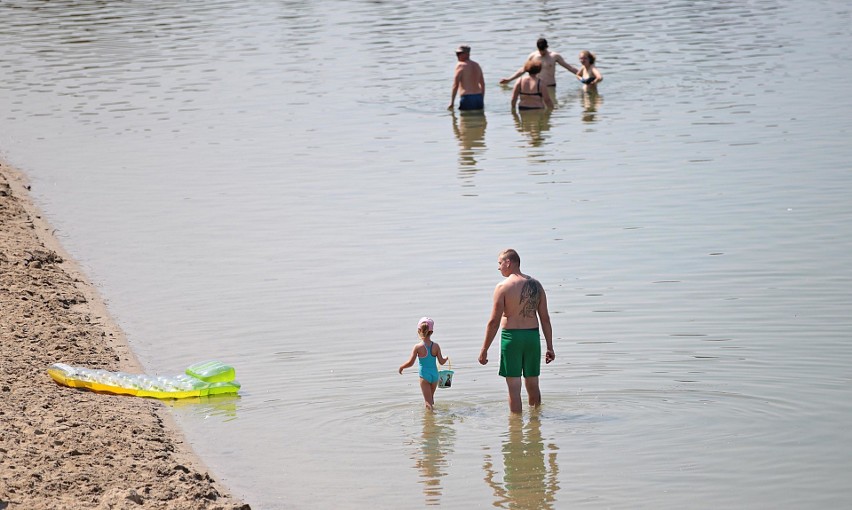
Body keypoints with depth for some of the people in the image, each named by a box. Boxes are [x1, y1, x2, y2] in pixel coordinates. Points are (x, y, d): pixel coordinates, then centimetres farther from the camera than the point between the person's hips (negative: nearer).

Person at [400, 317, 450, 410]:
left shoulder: (418, 347, -13)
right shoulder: (436, 346, -5)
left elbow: (410, 363, -13)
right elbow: (441, 362, -1)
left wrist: (401, 367, 6)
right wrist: (446, 358, 22)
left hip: (424, 375, -4)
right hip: (435, 375, 4)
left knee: (428, 401, 0)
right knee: (431, 398, 24)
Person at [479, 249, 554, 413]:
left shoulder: (503, 287, -9)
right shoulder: (535, 284, 5)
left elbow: (494, 322, -10)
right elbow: (545, 318, 5)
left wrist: (484, 350, -4)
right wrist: (550, 347, 11)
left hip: (511, 336, -5)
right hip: (533, 336, 5)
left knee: (514, 387, 1)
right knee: (532, 385, 17)